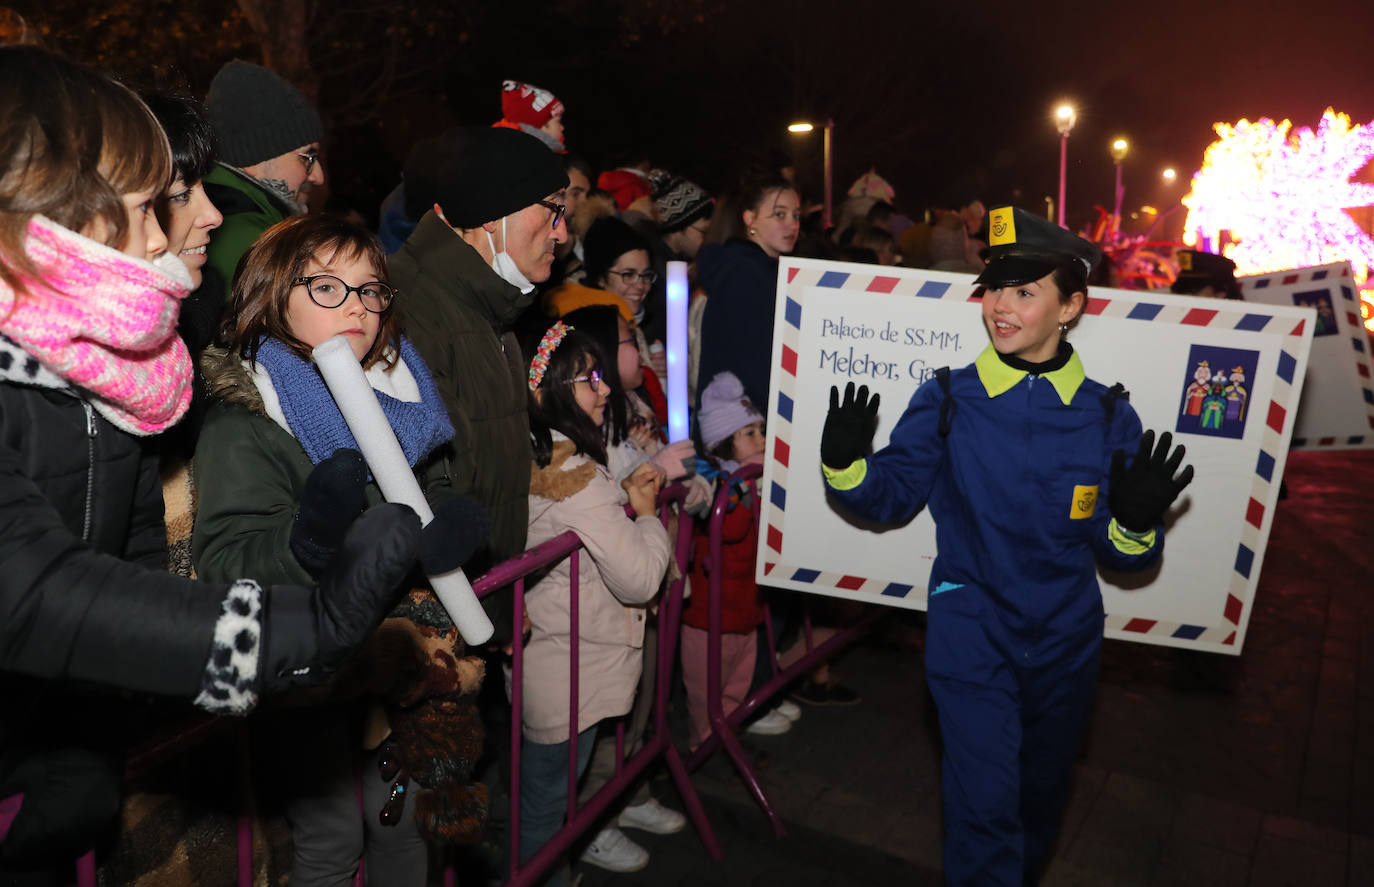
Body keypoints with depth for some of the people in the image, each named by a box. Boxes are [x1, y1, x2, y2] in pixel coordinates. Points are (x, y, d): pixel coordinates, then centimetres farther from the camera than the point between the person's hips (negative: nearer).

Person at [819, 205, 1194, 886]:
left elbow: (1121, 553, -3)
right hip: (971, 631, -3)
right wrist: (846, 464, -22)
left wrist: (1136, 522, -25)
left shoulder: (1107, 416, -6)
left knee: (1041, 794, 23)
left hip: (1065, 639, 3)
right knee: (984, 803, -8)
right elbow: (891, 496, -2)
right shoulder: (948, 400, -9)